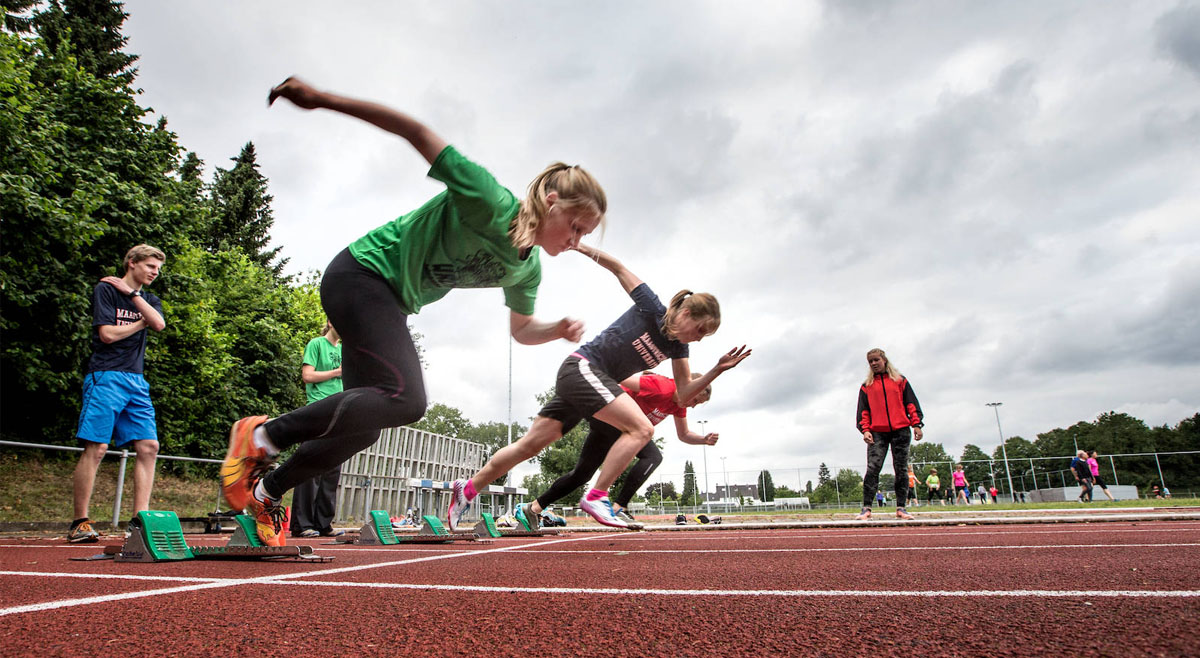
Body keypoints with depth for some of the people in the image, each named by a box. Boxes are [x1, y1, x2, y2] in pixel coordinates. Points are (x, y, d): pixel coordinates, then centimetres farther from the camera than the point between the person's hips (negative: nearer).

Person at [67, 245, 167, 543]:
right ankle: (79, 523, 0)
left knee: (149, 447, -4)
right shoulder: (105, 289, 3)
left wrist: (132, 293, -3)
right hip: (106, 376, -6)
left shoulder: (149, 299, 20)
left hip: (136, 381, 6)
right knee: (95, 448, -9)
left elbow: (159, 323, -3)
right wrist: (141, 323, 4)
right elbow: (107, 334, -7)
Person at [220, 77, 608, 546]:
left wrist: (559, 329, -6)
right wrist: (322, 100, -22)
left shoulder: (526, 269, 1)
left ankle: (268, 490, 28)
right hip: (360, 274, -9)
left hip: (391, 305, 9)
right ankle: (263, 435, -9)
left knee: (366, 423, 9)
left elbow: (521, 329, 16)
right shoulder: (491, 203, -23)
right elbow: (418, 133, -21)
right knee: (406, 398, -25)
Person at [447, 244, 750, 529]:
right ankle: (596, 497, -18)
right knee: (642, 428, -20)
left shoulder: (677, 347, 7)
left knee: (530, 445, 6)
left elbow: (684, 393, 4)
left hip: (599, 382, 8)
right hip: (582, 367, -8)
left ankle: (467, 489, 15)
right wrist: (579, 246, -7)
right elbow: (619, 269, -5)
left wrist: (717, 370, -7)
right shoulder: (652, 309, -12)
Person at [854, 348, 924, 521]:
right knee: (872, 469, -10)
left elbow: (911, 403, 9)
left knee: (901, 469, 2)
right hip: (877, 432, 0)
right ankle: (866, 508, -11)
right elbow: (863, 411, 11)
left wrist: (917, 424, -2)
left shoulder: (900, 380, 12)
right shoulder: (866, 386, 14)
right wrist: (865, 430, -2)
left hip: (901, 431, 0)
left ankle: (901, 508, 8)